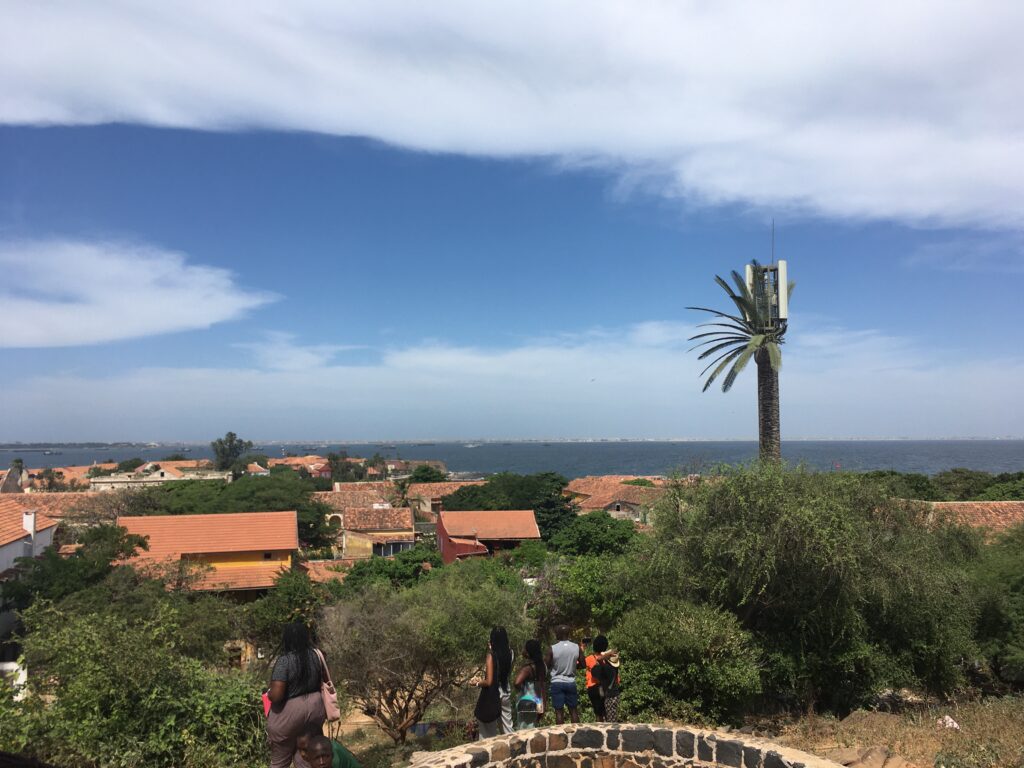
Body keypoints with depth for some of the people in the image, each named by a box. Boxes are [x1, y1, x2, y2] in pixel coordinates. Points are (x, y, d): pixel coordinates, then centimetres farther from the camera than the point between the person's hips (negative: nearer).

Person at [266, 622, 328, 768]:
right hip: (314, 708, 5)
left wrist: (269, 693, -2)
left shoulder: (285, 660, -20)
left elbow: (276, 695, -22)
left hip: (289, 714, -5)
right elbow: (322, 681, 12)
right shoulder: (316, 655, -1)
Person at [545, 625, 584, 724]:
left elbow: (547, 666, -3)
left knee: (559, 710, 5)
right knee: (573, 710, 13)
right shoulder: (577, 648, -4)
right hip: (571, 682, 2)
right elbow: (582, 664, 5)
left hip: (557, 682, -2)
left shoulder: (552, 649, -12)